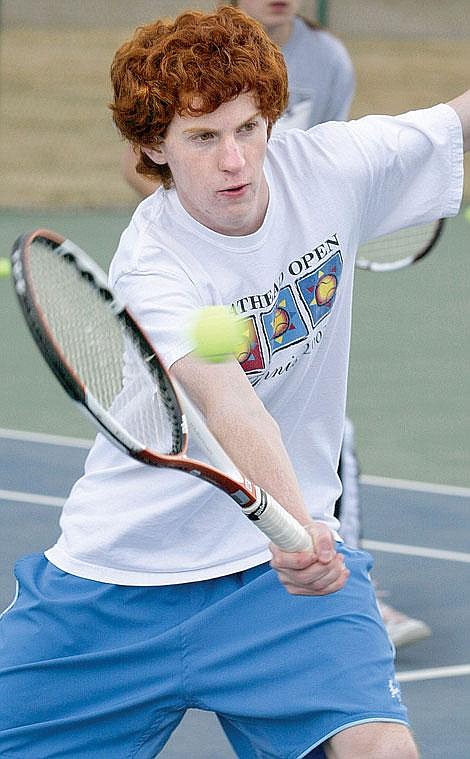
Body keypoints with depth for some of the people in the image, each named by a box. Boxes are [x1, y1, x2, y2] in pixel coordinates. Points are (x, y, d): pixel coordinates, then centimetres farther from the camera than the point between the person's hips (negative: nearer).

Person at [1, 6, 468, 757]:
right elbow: (227, 403, -39)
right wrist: (293, 527, -54)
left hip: (285, 563, 2)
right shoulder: (149, 265, -21)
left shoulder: (326, 167, -8)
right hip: (121, 577, -2)